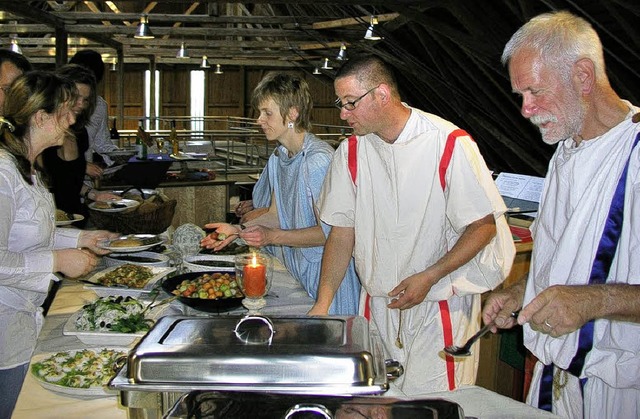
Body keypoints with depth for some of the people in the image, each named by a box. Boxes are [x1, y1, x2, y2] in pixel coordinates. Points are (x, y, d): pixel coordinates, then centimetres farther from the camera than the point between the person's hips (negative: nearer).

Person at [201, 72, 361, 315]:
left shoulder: (318, 160, -21)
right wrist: (238, 230, -3)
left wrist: (273, 236, -23)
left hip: (322, 271, -8)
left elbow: (329, 231, -22)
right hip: (293, 268, 8)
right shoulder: (279, 157, 7)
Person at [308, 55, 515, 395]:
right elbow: (342, 232, 3)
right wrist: (322, 304, -5)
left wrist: (428, 278, -19)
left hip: (439, 306, -4)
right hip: (377, 304, 5)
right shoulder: (351, 152, 0)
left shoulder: (450, 144, -15)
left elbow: (484, 224, -11)